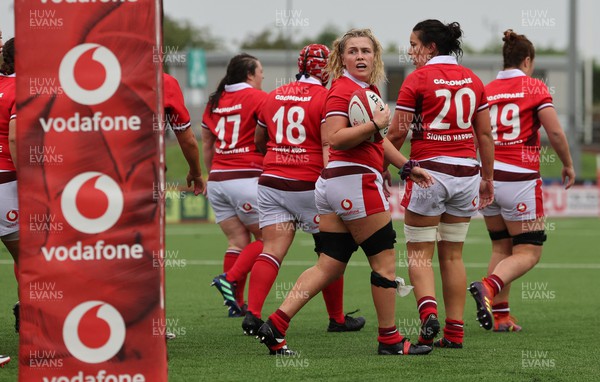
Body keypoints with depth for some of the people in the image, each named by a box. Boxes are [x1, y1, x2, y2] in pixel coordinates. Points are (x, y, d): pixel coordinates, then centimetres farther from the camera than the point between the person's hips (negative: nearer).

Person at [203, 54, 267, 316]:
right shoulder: (258, 98, -4)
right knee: (267, 238, 4)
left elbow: (207, 145, 21)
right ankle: (230, 278, -14)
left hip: (218, 179, 6)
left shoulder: (214, 102, 14)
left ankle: (236, 303, 2)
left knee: (237, 241, 9)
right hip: (247, 176, -6)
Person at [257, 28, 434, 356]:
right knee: (384, 261, 1)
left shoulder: (369, 90, 18)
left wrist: (408, 166, 27)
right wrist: (376, 123, -21)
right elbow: (334, 138, -23)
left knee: (329, 267, 6)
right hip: (356, 181, -10)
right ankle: (389, 339, 9)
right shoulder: (343, 89, -12)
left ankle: (275, 325, -2)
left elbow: (377, 140, 30)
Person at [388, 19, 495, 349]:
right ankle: (455, 331, 8)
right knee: (452, 254, 11)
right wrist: (487, 177, 19)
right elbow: (485, 133, 11)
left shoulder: (418, 79, -6)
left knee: (419, 253, 3)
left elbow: (397, 134, -6)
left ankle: (428, 311, -21)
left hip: (429, 171, -5)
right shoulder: (471, 79, 9)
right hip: (466, 172, 5)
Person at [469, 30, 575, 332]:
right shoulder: (534, 87, -3)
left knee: (501, 248, 15)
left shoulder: (486, 91, 9)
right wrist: (568, 165, 6)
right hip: (519, 179, -5)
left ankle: (500, 315, 8)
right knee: (528, 253, -1)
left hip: (488, 177, 5)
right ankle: (489, 287, -27)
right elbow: (555, 131, -9)